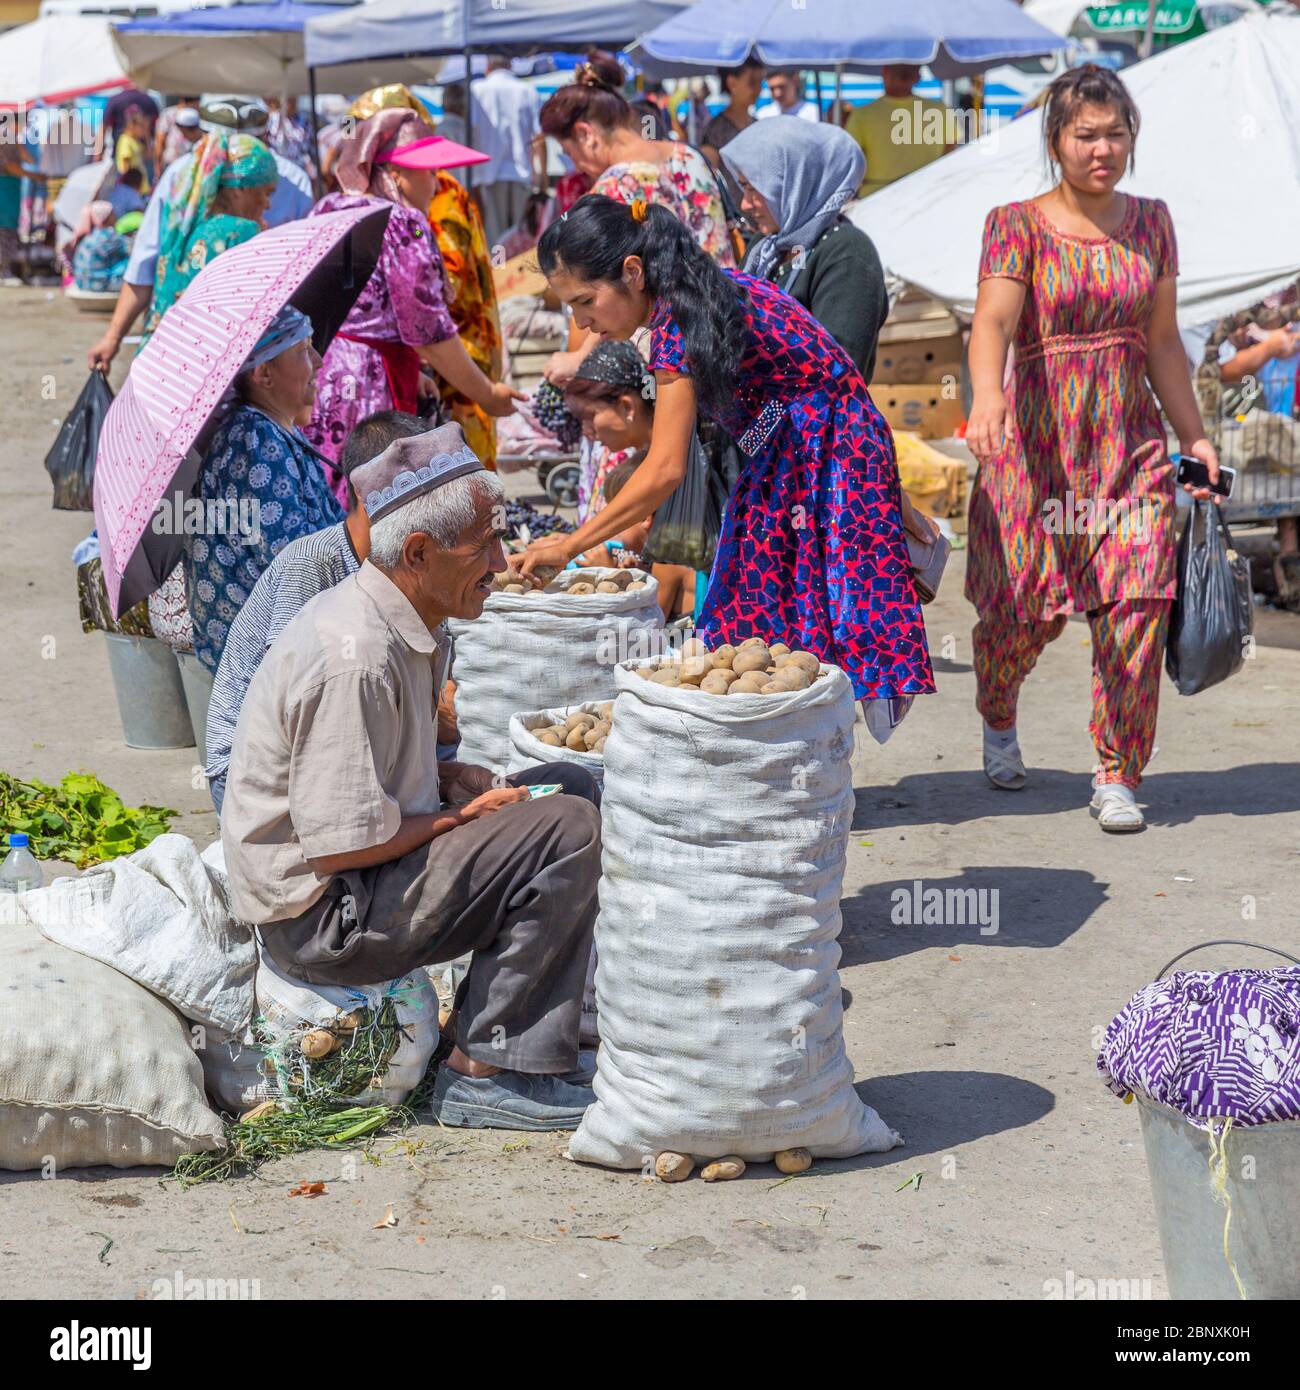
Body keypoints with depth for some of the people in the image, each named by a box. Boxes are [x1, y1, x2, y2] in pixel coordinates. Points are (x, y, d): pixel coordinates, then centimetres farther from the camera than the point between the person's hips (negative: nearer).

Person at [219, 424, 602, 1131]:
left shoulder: (403, 624, 8)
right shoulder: (355, 655, -25)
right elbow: (341, 844, -25)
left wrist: (447, 778, 4)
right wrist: (460, 817, -12)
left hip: (353, 886, 11)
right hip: (318, 917, -10)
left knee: (568, 784, 13)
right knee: (566, 828, -19)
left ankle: (541, 1039, 11)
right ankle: (483, 1073, -13)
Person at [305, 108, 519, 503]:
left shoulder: (327, 209, 14)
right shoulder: (402, 223, -12)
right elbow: (429, 331, -13)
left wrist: (408, 371, 24)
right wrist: (488, 394, -3)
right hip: (370, 390, -8)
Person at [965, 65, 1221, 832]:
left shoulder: (1151, 221, 10)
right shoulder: (1018, 224, -4)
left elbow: (1162, 340, 15)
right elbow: (993, 318, -21)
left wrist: (1195, 434, 11)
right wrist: (987, 393, -40)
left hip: (1131, 440, 3)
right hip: (1037, 438, -3)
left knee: (1135, 609, -8)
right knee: (1025, 605, 1)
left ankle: (1118, 776, 5)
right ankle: (998, 718, 35)